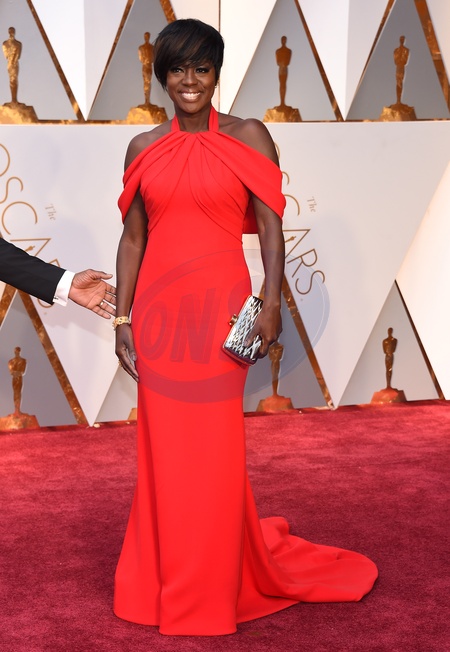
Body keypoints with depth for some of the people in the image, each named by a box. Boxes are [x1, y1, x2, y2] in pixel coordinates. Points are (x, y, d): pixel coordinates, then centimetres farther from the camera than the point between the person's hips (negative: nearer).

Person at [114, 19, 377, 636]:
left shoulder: (248, 137, 1)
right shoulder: (144, 148, 10)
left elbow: (270, 227, -5)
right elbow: (133, 237, 11)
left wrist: (272, 302, -16)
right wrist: (123, 317, 7)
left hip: (219, 305, -3)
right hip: (158, 308, 3)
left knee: (213, 448, 1)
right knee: (164, 447, 7)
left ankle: (213, 588, 18)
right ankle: (167, 583, 24)